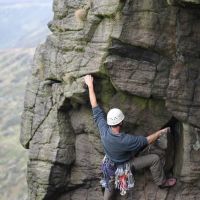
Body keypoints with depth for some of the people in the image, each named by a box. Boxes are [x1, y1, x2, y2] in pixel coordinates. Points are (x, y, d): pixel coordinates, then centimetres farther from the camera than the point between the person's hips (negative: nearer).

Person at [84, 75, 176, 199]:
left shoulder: (103, 130, -30)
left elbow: (95, 107, -23)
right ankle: (161, 182, 22)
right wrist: (160, 133, -10)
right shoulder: (126, 140, -43)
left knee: (110, 186, 26)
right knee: (154, 159, 1)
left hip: (111, 163, 5)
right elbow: (147, 141, -27)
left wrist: (90, 86, -17)